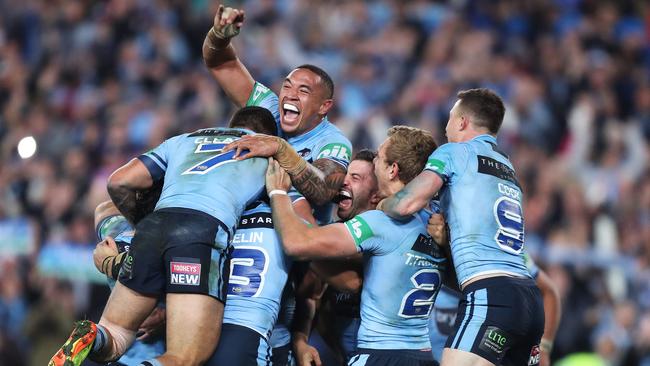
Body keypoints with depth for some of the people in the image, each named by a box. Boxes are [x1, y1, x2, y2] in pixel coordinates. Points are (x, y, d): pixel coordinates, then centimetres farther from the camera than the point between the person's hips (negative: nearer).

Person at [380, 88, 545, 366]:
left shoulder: (455, 151, 4)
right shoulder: (508, 168, 27)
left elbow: (408, 203, -7)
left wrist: (380, 204, 12)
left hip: (490, 294, -8)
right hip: (530, 296, 8)